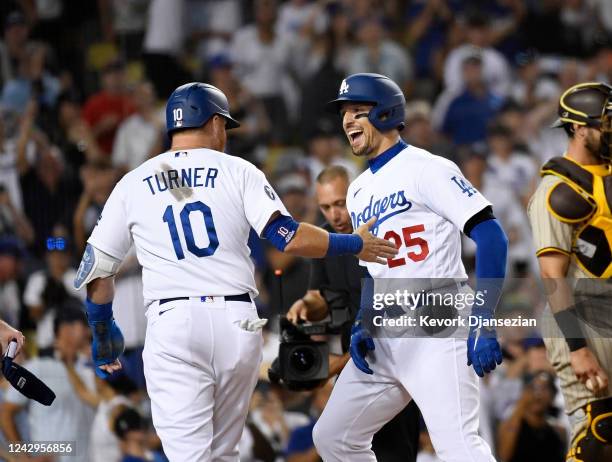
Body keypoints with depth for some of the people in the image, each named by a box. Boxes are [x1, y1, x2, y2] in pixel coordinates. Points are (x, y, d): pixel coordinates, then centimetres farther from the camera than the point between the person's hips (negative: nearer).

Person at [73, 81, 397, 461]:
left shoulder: (133, 184, 12)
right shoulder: (237, 171, 7)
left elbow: (97, 270, 12)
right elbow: (288, 237, -5)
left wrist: (104, 333, 26)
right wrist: (354, 244, 8)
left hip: (172, 324, -1)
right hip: (237, 323, 1)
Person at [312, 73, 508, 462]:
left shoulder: (426, 169, -6)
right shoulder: (358, 191, 19)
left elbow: (491, 237, -14)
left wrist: (483, 323, -22)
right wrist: (362, 326, 7)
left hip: (438, 329, -9)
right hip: (385, 338, 9)